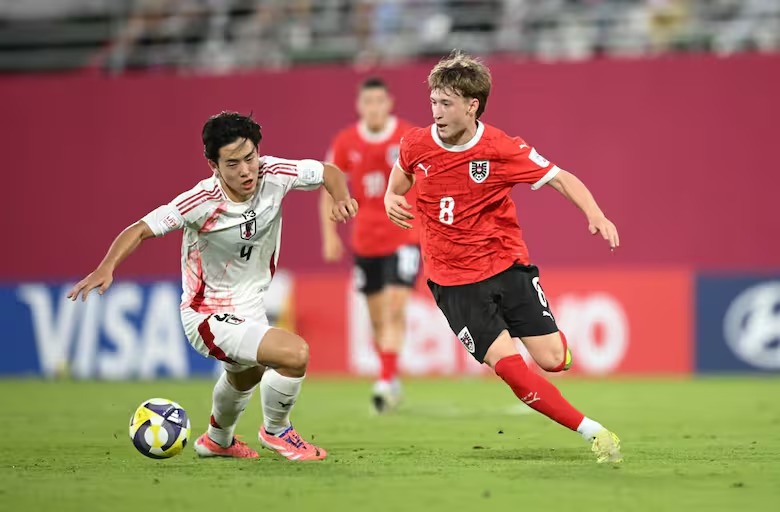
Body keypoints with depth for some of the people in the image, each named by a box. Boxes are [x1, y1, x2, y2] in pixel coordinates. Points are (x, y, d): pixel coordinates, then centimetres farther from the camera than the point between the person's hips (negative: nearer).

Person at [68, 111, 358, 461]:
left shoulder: (272, 175, -18)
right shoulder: (201, 202, -32)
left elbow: (329, 172, -3)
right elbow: (142, 229, -31)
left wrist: (340, 198, -25)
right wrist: (107, 266, -47)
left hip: (250, 308, 8)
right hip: (210, 318, -8)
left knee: (246, 375, 35)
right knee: (294, 353, -26)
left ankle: (218, 440, 66)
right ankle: (276, 431, 2)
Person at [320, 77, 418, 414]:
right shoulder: (345, 143, 0)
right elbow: (329, 192, 9)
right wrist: (329, 234, 2)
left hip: (403, 237, -3)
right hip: (365, 242, 3)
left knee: (395, 309, -16)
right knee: (377, 317, 9)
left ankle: (387, 380, -19)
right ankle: (391, 381, 23)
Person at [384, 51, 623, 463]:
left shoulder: (502, 150, -14)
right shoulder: (416, 145, -7)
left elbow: (560, 178, -8)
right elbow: (402, 174, 17)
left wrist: (595, 215, -24)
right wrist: (391, 198, -4)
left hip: (507, 263, 0)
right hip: (454, 281, 0)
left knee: (553, 359, -7)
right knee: (507, 364, -15)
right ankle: (593, 432, -8)